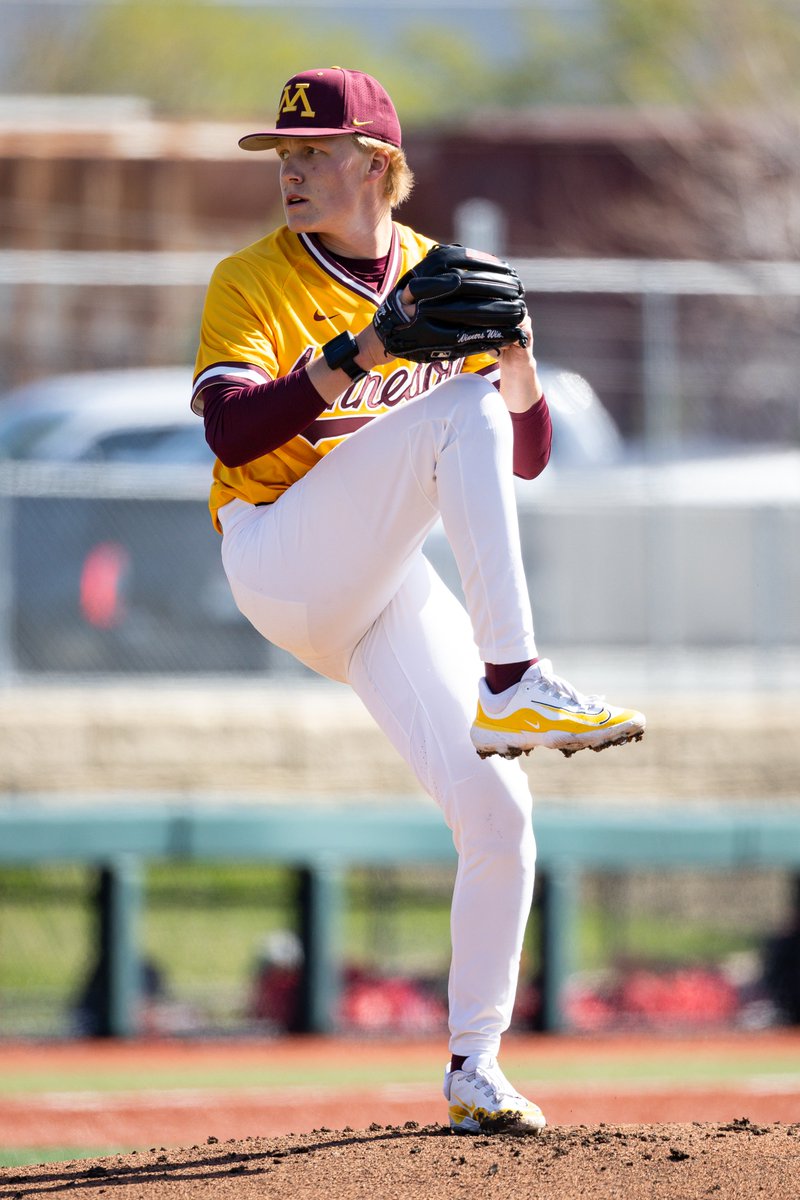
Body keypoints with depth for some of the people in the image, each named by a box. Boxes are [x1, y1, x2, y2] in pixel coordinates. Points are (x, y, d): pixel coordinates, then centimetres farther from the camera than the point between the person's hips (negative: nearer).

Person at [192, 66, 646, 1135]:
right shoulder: (253, 283, 0)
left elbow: (527, 455, 9)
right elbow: (231, 433, -17)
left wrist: (516, 358, -12)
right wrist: (357, 354, -27)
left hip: (393, 588, 5)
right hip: (281, 559, -5)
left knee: (497, 813, -5)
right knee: (456, 409, -27)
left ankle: (474, 1071, 10)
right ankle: (512, 688, -37)